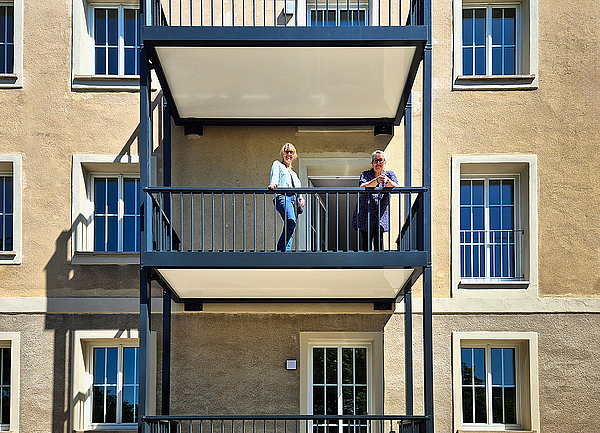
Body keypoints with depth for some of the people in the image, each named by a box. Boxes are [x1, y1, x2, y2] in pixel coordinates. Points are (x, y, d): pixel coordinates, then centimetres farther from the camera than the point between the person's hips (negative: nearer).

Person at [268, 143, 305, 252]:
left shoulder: (293, 173, 34)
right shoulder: (277, 164, 18)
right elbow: (274, 175, -3)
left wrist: (300, 198, 5)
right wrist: (273, 184, -26)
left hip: (294, 199, 7)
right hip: (283, 197, -7)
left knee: (291, 226, -8)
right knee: (291, 222, -29)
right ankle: (282, 249, -30)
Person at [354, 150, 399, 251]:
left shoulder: (390, 174, 4)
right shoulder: (365, 175, 0)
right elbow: (362, 187, -22)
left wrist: (387, 181, -35)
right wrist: (376, 181, -36)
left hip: (381, 214, 0)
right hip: (365, 213, 0)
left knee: (379, 238, -17)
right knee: (366, 242, -4)